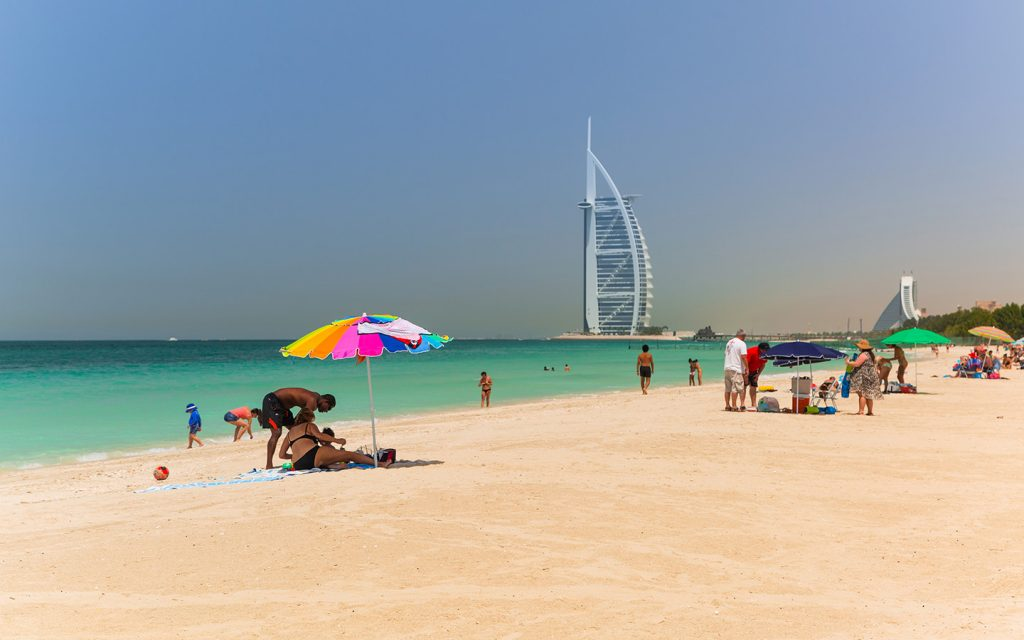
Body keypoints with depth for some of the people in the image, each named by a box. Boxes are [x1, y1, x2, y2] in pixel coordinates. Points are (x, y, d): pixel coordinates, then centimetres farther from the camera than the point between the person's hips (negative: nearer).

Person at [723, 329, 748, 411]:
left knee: (728, 388, 11)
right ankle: (734, 406, -7)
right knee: (735, 388, -6)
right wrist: (747, 368, -9)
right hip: (736, 369, -8)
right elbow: (743, 357, -15)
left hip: (727, 368, 8)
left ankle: (727, 405, 14)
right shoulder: (742, 344, -8)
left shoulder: (729, 342, 15)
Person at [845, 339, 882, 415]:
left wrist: (848, 362, -4)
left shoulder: (864, 354, -14)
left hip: (864, 377, -10)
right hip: (871, 376, 10)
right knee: (868, 394, 12)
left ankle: (861, 411, -14)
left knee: (862, 394, -11)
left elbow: (856, 364, -18)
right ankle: (870, 411, 14)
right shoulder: (871, 354, 17)